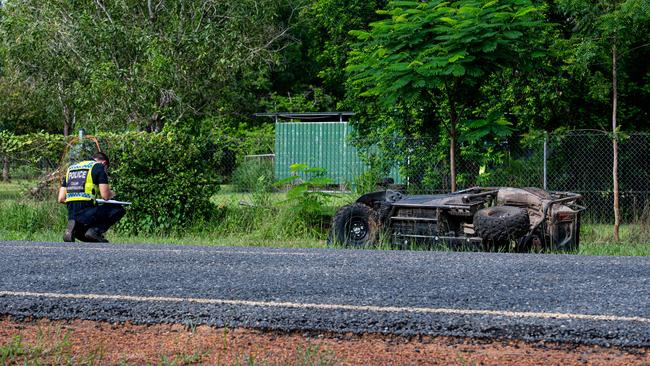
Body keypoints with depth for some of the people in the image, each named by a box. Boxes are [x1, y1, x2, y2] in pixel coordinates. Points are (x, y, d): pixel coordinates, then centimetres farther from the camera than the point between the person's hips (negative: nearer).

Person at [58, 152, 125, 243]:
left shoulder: (71, 168, 23)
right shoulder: (99, 167, 4)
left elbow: (61, 199, 17)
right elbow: (105, 195, -4)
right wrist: (112, 194, 19)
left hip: (71, 217, 7)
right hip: (87, 214, -7)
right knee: (119, 210, 11)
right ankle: (95, 230, -9)